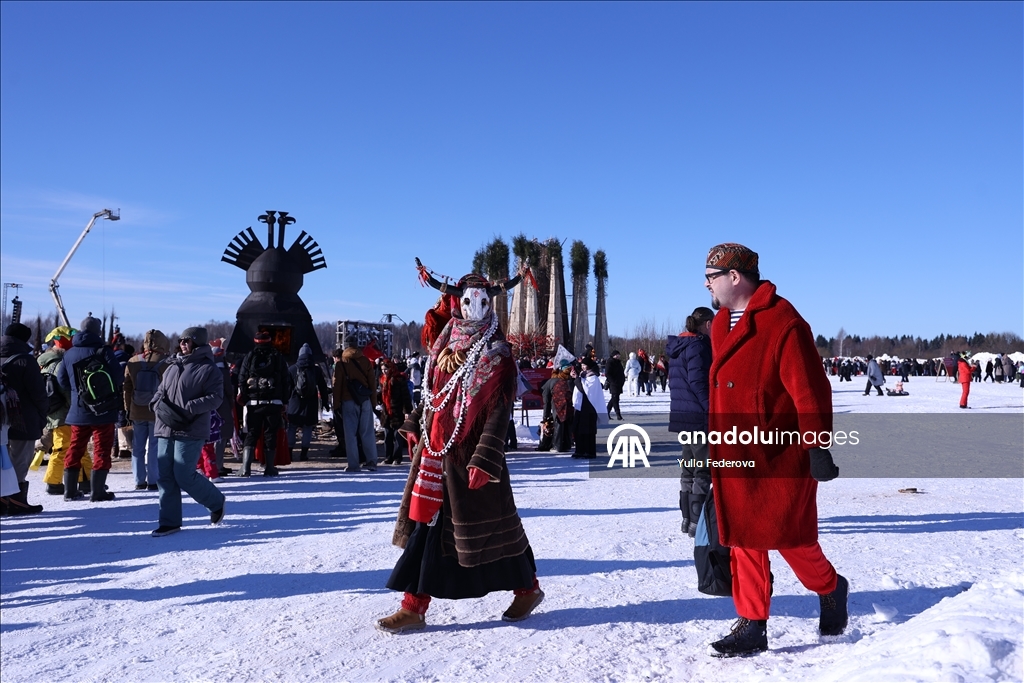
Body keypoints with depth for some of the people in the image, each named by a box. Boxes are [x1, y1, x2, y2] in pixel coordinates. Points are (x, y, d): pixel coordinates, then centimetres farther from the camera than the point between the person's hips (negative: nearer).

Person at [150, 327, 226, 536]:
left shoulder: (209, 369, -4)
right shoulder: (172, 367, 16)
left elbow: (215, 398, -12)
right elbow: (160, 392, 18)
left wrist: (187, 409, -21)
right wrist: (160, 405, -5)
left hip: (191, 432, -7)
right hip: (165, 429, 7)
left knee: (184, 476, -9)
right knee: (165, 476, 5)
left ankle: (216, 502, 16)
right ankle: (170, 521, 15)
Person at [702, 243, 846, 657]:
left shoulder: (783, 324, -16)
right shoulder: (721, 324, 11)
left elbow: (810, 392, -18)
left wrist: (818, 448, -19)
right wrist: (711, 445, 20)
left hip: (779, 458, -8)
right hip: (733, 458, 8)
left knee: (789, 537, 5)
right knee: (744, 542, 10)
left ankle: (830, 588, 34)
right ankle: (752, 626, 20)